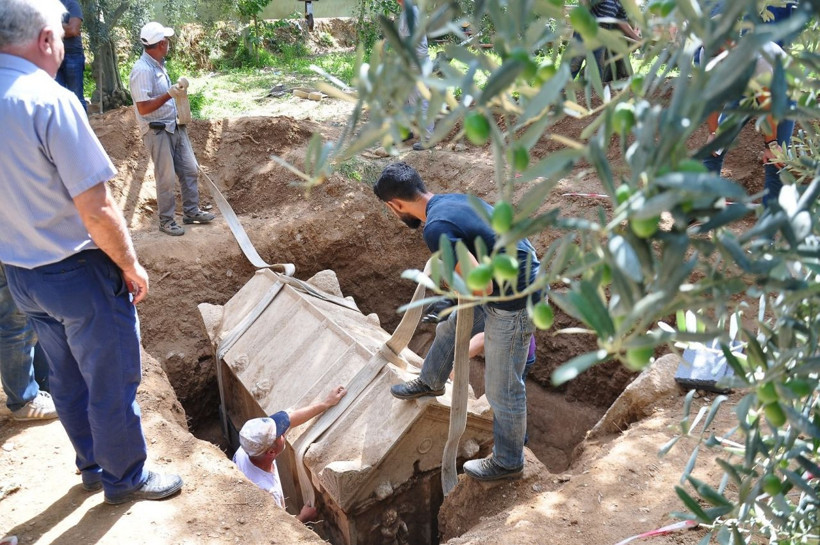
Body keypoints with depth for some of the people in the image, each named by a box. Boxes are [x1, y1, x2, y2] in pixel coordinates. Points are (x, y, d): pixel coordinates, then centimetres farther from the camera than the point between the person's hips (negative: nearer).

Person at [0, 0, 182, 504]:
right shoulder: (50, 102, -23)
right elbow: (96, 211, -24)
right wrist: (130, 265, -9)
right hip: (78, 274, -8)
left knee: (68, 380, 22)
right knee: (112, 382, 10)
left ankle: (93, 466, 40)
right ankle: (125, 478, 27)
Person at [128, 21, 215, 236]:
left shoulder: (158, 65, 10)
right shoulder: (142, 70, -19)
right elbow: (143, 108, -24)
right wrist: (170, 94, -28)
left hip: (174, 127, 9)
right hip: (157, 131, -9)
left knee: (189, 169, 11)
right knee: (166, 177, -2)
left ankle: (191, 211, 23)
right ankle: (166, 220, 11)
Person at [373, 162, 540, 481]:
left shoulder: (436, 229, -25)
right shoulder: (453, 199, 4)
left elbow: (483, 284, -28)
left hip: (513, 302, -10)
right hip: (523, 273, 10)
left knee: (502, 388, 9)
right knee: (450, 329, 27)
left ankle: (508, 463, 30)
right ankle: (431, 382, 54)